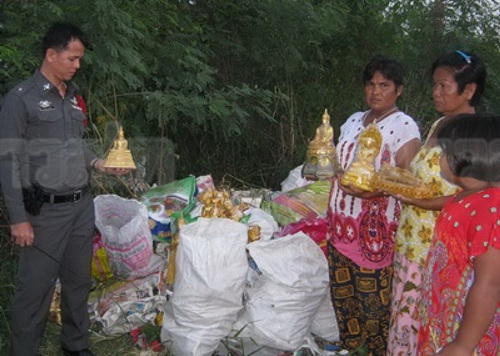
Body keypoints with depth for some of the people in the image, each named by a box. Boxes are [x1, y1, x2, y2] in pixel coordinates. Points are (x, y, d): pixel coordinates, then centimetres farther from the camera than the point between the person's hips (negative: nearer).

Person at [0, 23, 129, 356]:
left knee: (79, 281, 16)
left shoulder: (74, 96, 11)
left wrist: (99, 163, 4)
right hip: (46, 211, -6)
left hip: (82, 206, 7)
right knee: (36, 287, 0)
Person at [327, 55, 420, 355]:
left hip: (375, 227, -6)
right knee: (342, 292, 13)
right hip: (342, 223, 7)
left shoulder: (405, 126, -6)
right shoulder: (354, 121, 14)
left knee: (373, 298, -2)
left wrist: (371, 190, -28)